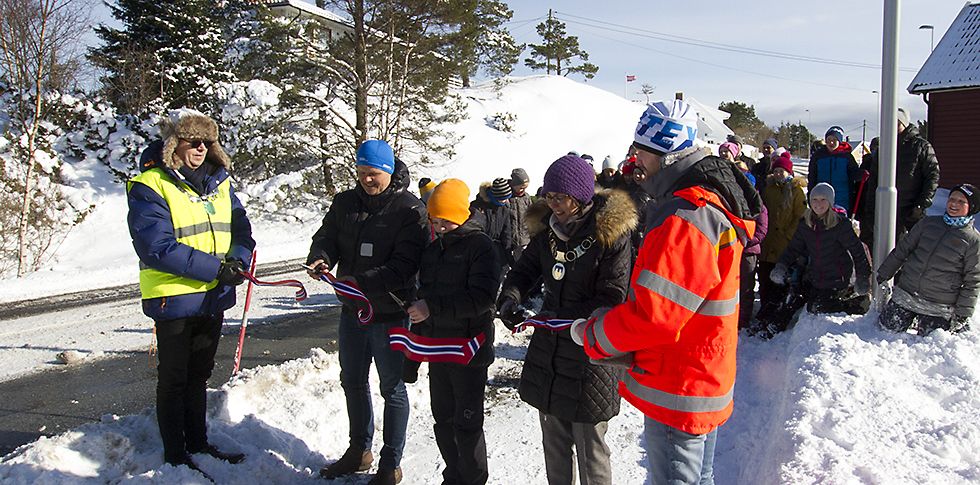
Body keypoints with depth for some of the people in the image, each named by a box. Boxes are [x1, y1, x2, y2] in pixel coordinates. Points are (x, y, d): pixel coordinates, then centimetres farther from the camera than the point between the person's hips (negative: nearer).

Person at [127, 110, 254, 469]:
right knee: (174, 380, 8)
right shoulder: (149, 186, -12)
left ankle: (199, 444, 34)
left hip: (213, 298, 6)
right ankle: (175, 456, 22)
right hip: (173, 300, -6)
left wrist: (238, 260, -17)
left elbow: (241, 230, 6)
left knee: (199, 375, 20)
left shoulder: (219, 182, 8)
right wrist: (216, 268, -24)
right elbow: (157, 247, -21)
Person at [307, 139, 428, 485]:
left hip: (390, 313, -6)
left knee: (392, 389, 7)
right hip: (353, 310, 7)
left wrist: (360, 283, -31)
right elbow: (326, 236, 8)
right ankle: (359, 451, 40)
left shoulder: (410, 210, -15)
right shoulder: (345, 203, 3)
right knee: (352, 382, 20)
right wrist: (320, 259, -16)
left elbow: (402, 268, -22)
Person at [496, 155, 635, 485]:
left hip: (590, 355, -6)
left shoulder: (611, 234, -16)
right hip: (548, 349, 6)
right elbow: (526, 269, 12)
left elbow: (613, 299, -16)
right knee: (554, 443, 20)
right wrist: (510, 297, -8)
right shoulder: (547, 227, 2)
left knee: (590, 449, 6)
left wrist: (569, 318, -23)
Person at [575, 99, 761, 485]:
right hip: (707, 379, 10)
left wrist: (592, 335, -12)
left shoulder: (686, 219, -26)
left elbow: (652, 316, -28)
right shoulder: (715, 202, 9)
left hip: (677, 393, -10)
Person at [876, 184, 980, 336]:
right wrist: (883, 275, 10)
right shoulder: (928, 223, 2)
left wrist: (962, 313, -8)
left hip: (939, 307, -3)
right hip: (906, 294, 3)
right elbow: (902, 249, 10)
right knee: (888, 327, 3)